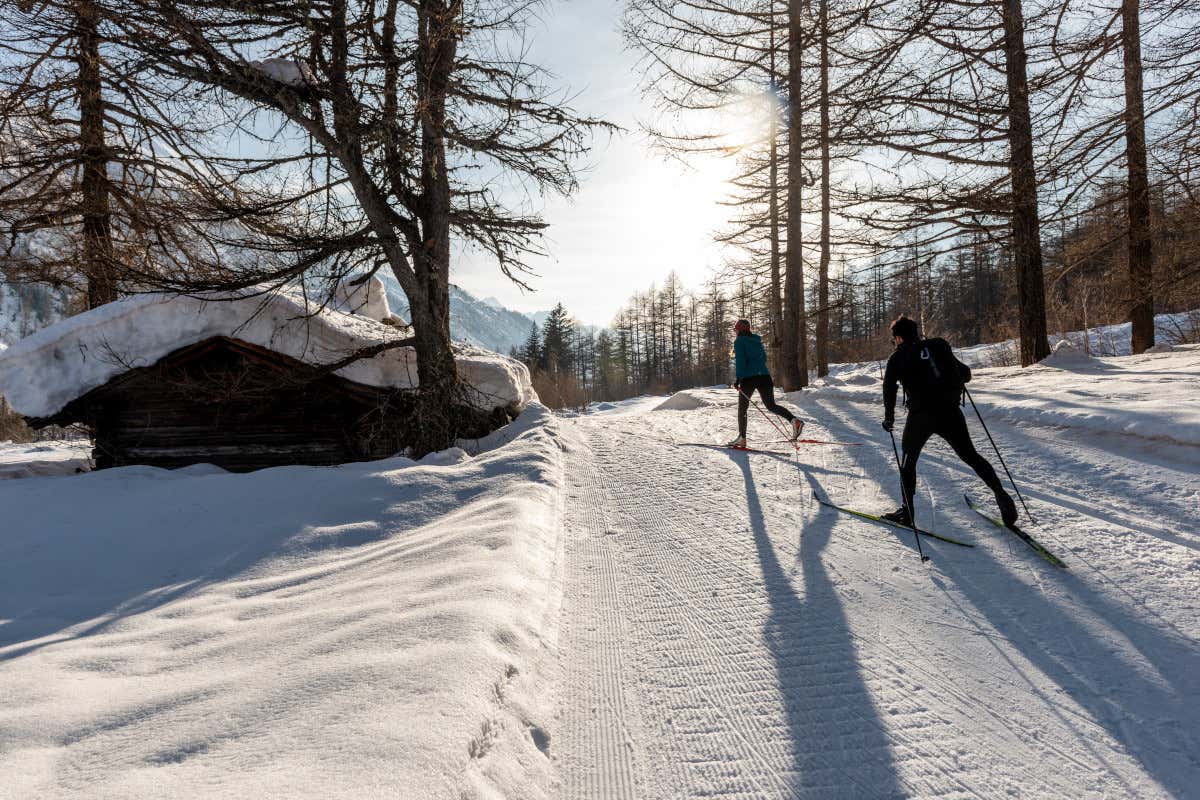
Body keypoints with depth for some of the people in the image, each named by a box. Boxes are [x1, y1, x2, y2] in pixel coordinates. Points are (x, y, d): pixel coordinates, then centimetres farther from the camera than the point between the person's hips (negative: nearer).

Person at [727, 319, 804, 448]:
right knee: (771, 406, 7)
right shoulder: (756, 340, 18)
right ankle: (794, 420, -15)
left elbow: (740, 361, -12)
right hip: (764, 376, 6)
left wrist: (738, 378, -14)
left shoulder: (739, 341, -2)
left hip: (748, 378, -6)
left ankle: (742, 438, 4)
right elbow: (764, 358, 21)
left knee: (742, 408, 6)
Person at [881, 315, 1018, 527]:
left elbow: (889, 387, -5)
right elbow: (965, 374, 17)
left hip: (920, 415, -3)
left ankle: (907, 511, 10)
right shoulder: (939, 346, 14)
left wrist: (889, 417, 3)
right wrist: (954, 376, 38)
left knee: (908, 460, 13)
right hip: (950, 411, 3)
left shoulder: (898, 357, 6)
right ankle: (1000, 493, 1)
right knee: (970, 455, 16)